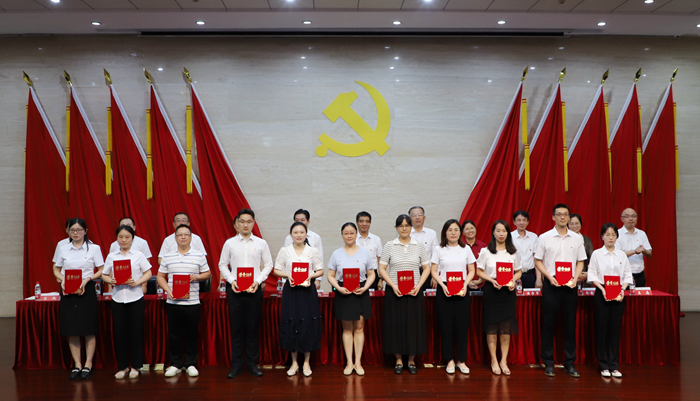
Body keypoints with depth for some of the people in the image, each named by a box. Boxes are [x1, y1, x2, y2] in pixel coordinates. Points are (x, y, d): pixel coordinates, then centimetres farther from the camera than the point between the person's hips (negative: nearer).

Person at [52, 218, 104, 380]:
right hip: (67, 292, 3)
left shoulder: (94, 248, 1)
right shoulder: (63, 248, 8)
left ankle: (88, 364, 11)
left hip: (87, 290, -3)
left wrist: (87, 279, -14)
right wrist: (62, 279, -4)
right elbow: (56, 269, 16)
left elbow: (101, 270, 1)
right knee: (71, 331, 4)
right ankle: (77, 365, 14)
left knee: (88, 330, 0)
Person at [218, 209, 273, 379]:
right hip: (234, 289, 0)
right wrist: (231, 280, -7)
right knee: (236, 327, 4)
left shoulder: (261, 243, 4)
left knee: (253, 327, 5)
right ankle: (236, 364, 14)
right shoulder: (229, 243, 4)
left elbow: (268, 264, 6)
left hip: (254, 290, 0)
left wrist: (258, 280, -8)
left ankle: (252, 363, 16)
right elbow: (222, 264, 8)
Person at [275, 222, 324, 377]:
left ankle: (306, 362, 14)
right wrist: (287, 275, -12)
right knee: (291, 325, 2)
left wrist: (310, 276, -12)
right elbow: (276, 270, 6)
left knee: (308, 325, 1)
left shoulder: (312, 251, 4)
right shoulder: (284, 250, 5)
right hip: (290, 291, 0)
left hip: (308, 291, 0)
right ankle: (294, 362, 15)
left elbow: (320, 271, 6)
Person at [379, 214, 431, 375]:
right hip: (394, 292, -1)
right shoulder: (389, 246, 2)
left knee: (414, 324, 3)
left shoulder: (419, 246, 5)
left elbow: (427, 268, 6)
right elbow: (382, 269, 0)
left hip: (414, 292, 1)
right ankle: (398, 360, 15)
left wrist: (418, 286, -8)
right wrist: (393, 286, -12)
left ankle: (411, 360, 16)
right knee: (396, 324, 2)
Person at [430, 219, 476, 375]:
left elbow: (472, 270, 8)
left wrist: (465, 285, -8)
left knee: (462, 325, 1)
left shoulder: (466, 249, 8)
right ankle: (449, 360, 12)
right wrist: (442, 285, -14)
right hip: (444, 291, -1)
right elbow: (433, 271, 1)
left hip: (462, 291, 1)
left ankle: (461, 360, 13)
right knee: (446, 326, 1)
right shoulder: (439, 250, 4)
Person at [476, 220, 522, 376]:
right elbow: (479, 271, 1)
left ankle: (504, 360, 11)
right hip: (491, 290, -2)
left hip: (508, 291, 2)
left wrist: (513, 280, -8)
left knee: (507, 327, 1)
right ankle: (494, 361, 11)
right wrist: (492, 280, -14)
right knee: (491, 326, 1)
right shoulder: (486, 252, 1)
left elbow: (519, 271, 12)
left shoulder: (514, 252, 8)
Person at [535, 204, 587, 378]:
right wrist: (550, 277, -11)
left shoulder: (577, 238, 7)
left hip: (570, 285, 2)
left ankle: (570, 363, 16)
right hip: (551, 284, -2)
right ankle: (548, 362, 12)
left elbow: (580, 261, 10)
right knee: (549, 323, 2)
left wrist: (575, 278, -5)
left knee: (570, 324, 6)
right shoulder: (544, 238, 1)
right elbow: (538, 261, 2)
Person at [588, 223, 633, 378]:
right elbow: (592, 275, -2)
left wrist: (623, 289, -8)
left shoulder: (622, 255, 9)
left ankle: (614, 366, 11)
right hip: (601, 294, -2)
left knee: (615, 329, 3)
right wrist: (602, 289, -15)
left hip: (618, 295, 2)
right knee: (602, 328, -1)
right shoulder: (596, 254, 1)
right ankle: (603, 366, 7)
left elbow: (627, 275, 9)